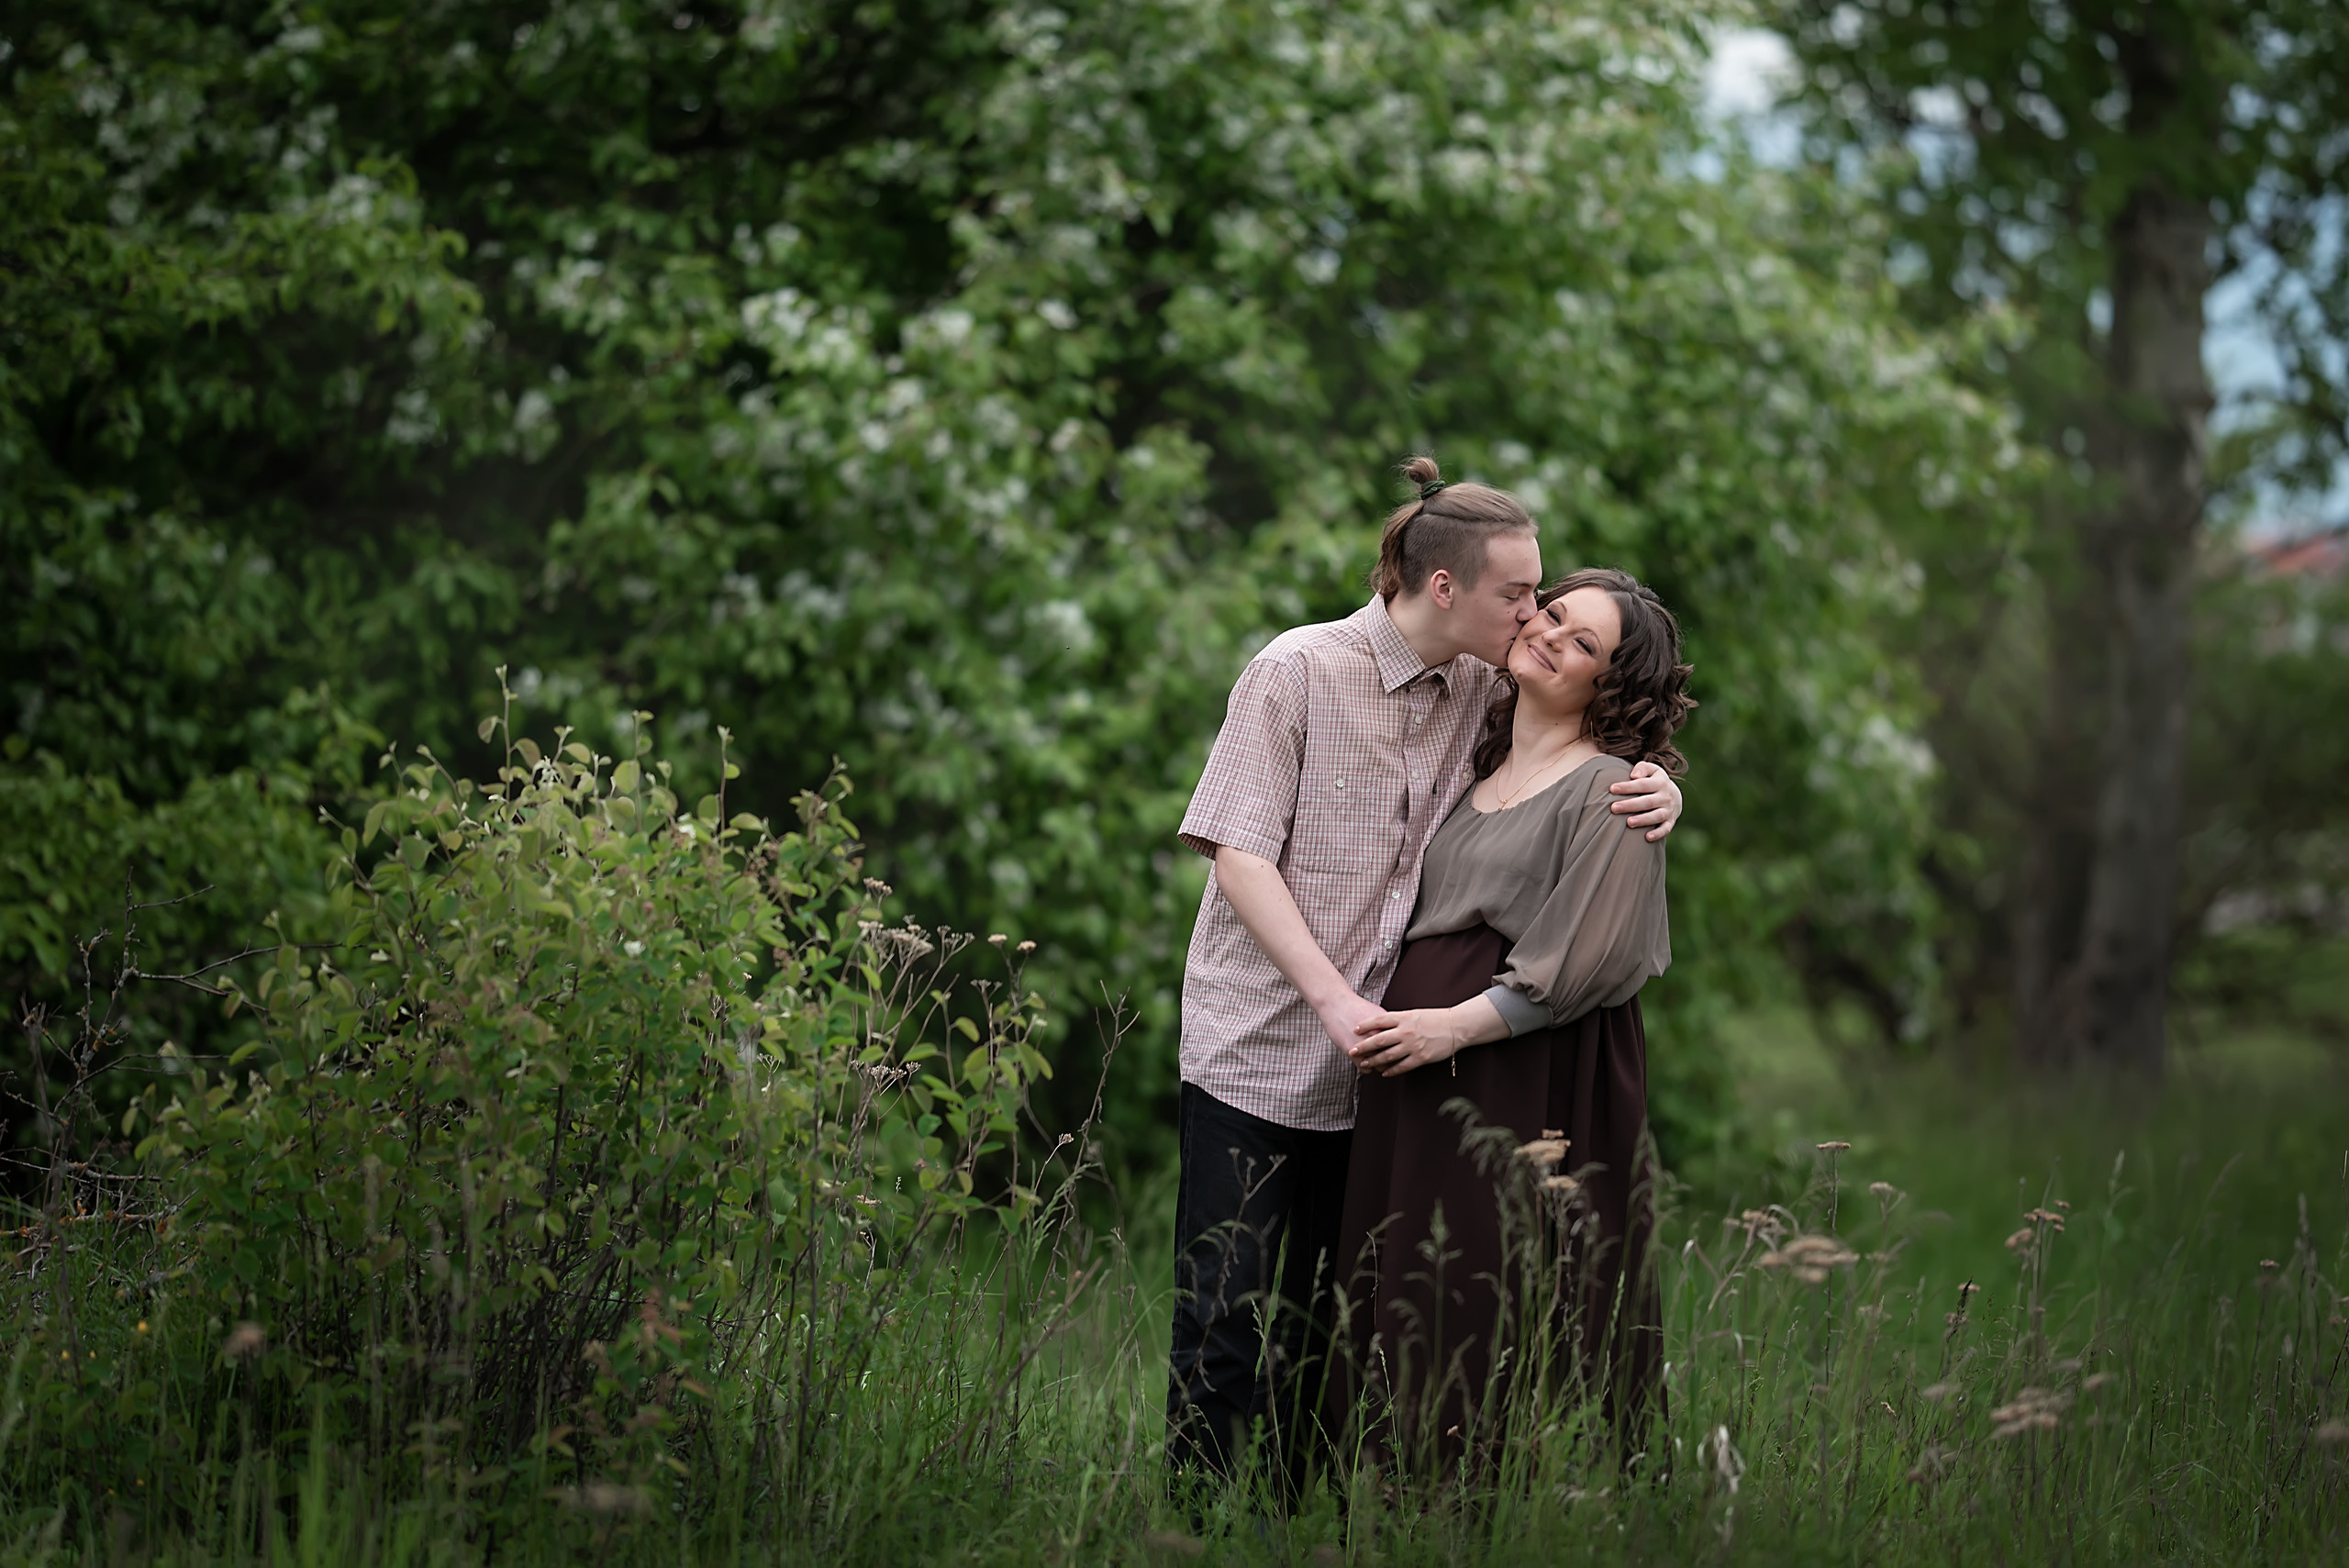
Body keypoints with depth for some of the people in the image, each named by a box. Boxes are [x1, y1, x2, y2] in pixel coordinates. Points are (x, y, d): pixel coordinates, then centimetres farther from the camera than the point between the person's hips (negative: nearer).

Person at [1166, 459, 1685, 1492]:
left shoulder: (1488, 692, 3)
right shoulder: (1297, 671, -10)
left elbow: (1591, 758, 14)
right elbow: (1239, 857, -13)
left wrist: (1658, 790, -11)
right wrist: (1335, 1000, -22)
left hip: (1373, 1059, 5)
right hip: (1260, 1048, -5)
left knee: (1325, 1326, 10)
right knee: (1228, 1323, -3)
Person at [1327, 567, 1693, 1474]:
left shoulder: (1610, 790, -5)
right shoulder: (1475, 770, 18)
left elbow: (1579, 966, -13)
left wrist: (1453, 1026, -15)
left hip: (1533, 1086, -7)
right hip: (1425, 1085, 7)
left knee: (1499, 1321, -9)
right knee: (1404, 1321, 6)